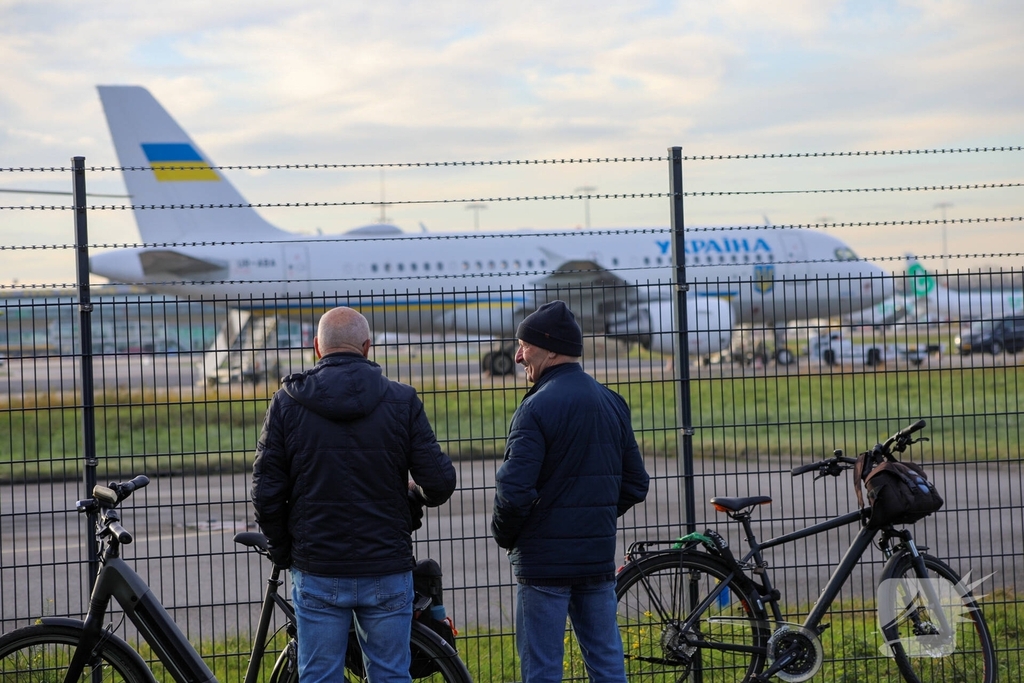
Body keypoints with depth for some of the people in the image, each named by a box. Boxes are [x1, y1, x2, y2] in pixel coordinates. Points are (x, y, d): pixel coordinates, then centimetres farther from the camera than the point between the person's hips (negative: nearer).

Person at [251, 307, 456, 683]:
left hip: (317, 572, 0)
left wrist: (282, 550, 11)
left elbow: (266, 492, -4)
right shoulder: (401, 400, -3)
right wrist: (414, 497, 18)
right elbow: (440, 482, -5)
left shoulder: (288, 402, -2)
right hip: (387, 568, 0)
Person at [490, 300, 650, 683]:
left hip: (545, 561, -7)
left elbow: (515, 490, -20)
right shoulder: (612, 403, 10)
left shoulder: (537, 407, -14)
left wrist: (504, 536, -3)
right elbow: (635, 483, 14)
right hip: (599, 557, 7)